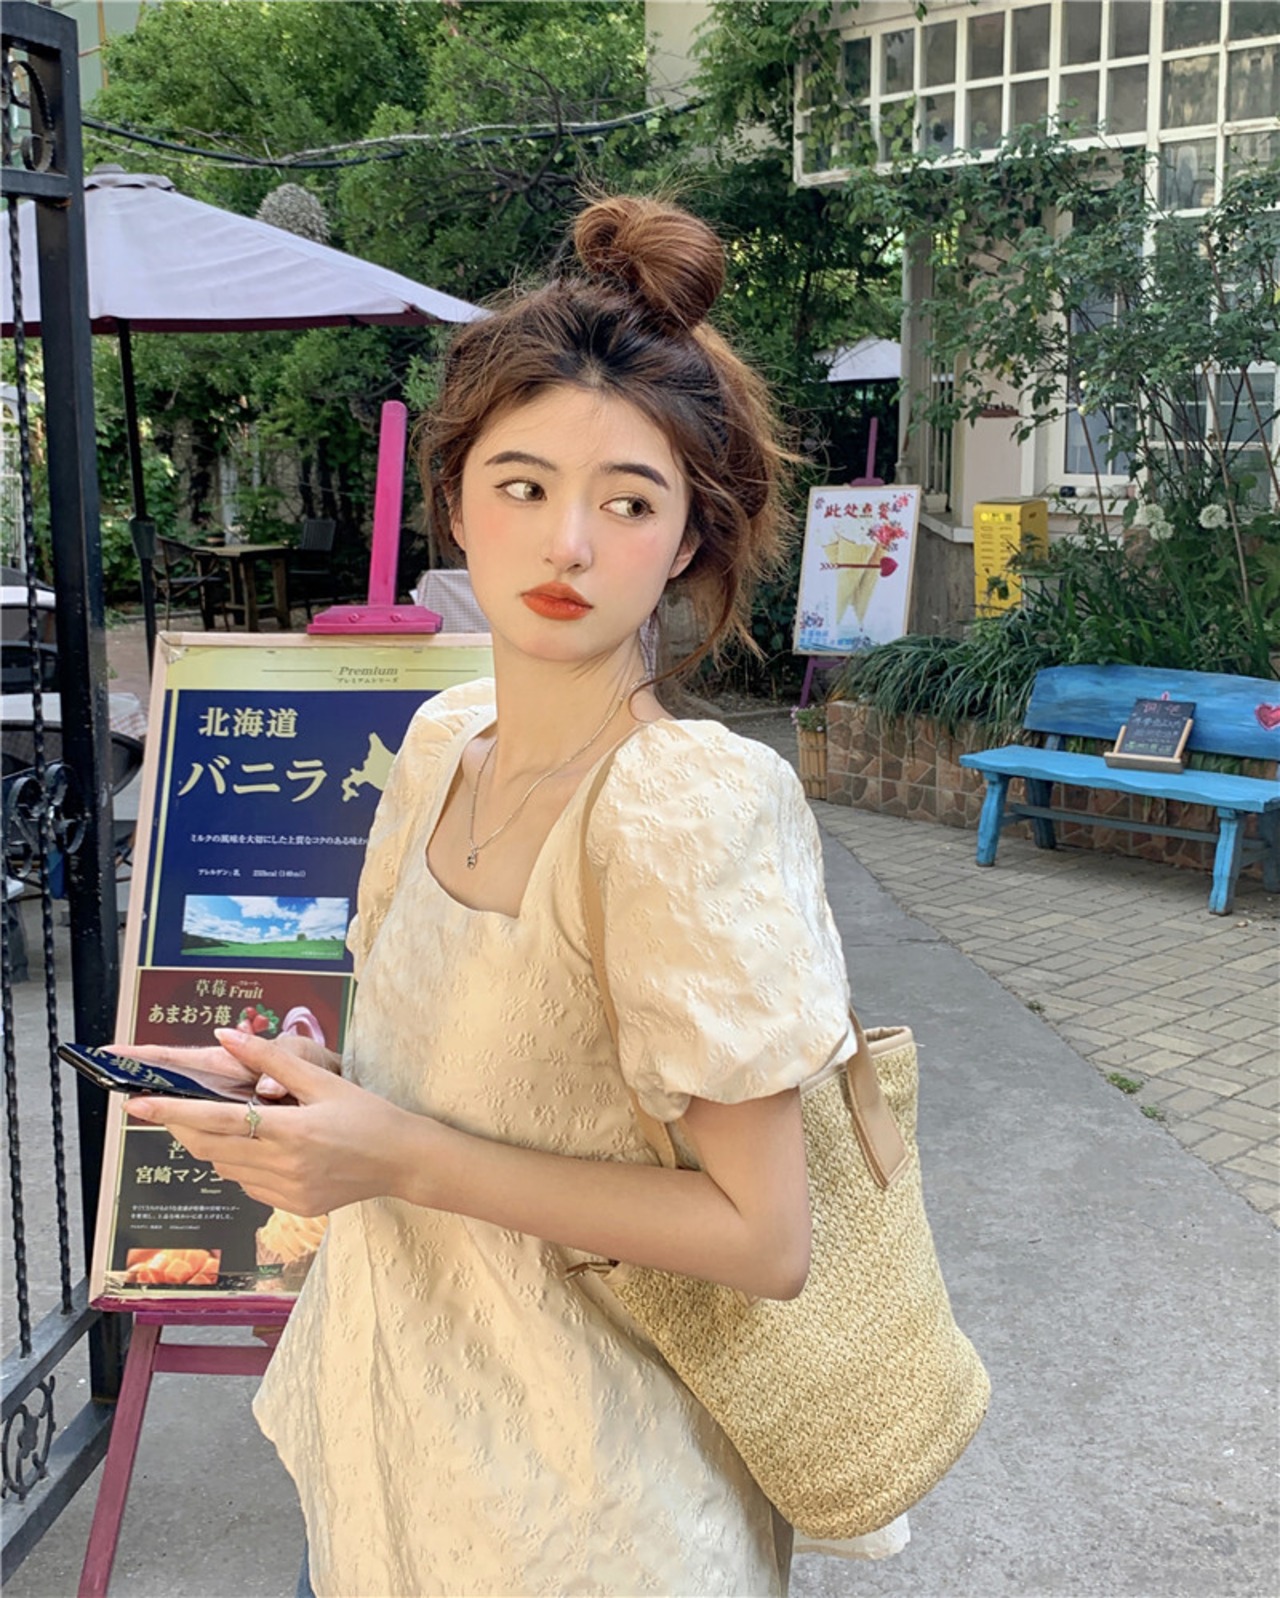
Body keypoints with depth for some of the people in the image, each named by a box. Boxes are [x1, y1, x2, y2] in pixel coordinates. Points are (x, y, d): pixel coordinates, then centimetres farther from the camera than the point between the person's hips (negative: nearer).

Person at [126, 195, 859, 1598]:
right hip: (391, 1392, 6)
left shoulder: (688, 809, -26)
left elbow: (762, 1238, -22)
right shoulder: (443, 738, -3)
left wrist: (405, 1158, -25)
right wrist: (317, 1095, -7)